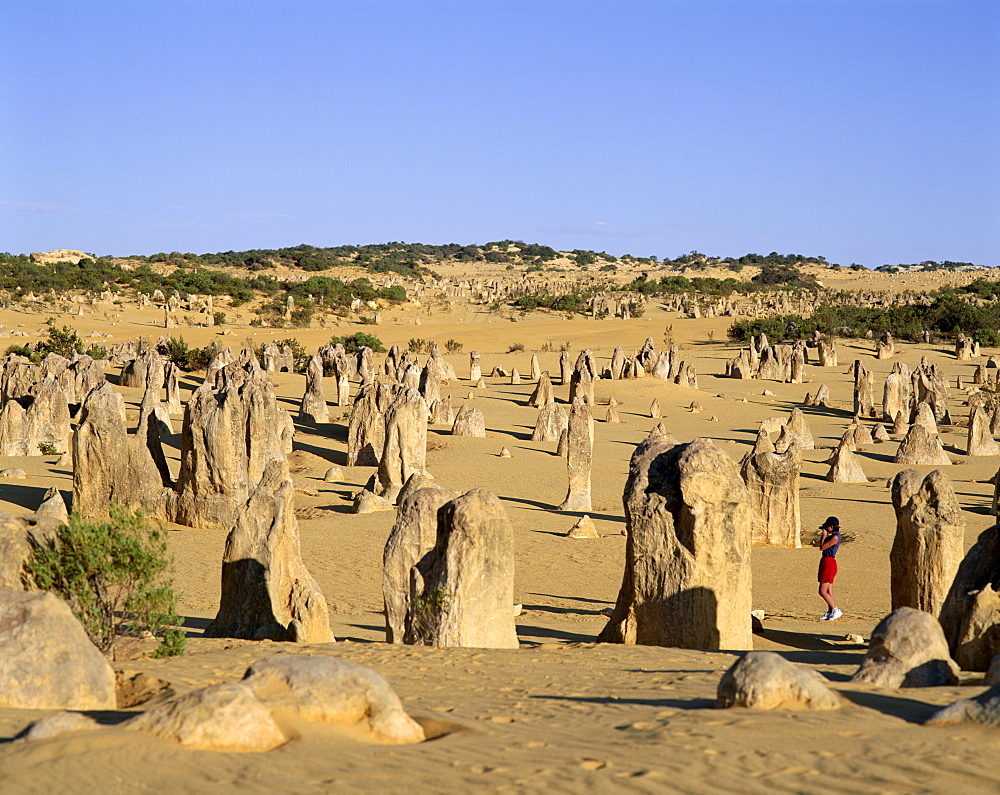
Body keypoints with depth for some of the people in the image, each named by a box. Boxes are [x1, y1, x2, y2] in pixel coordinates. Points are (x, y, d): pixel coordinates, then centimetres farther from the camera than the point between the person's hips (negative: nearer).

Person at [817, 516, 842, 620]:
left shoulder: (835, 537, -17)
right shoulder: (834, 535, 13)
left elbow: (822, 547, -16)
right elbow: (824, 546, 23)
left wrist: (823, 535, -4)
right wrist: (824, 535, 16)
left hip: (828, 563, -10)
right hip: (827, 563, 10)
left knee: (822, 591, -10)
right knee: (828, 591, 12)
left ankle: (836, 610, -8)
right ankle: (830, 612, 15)